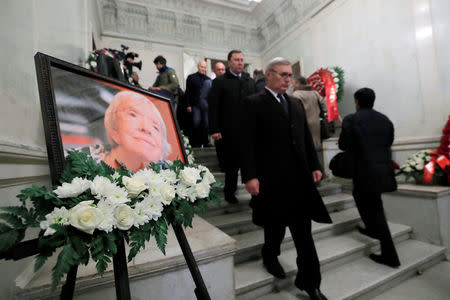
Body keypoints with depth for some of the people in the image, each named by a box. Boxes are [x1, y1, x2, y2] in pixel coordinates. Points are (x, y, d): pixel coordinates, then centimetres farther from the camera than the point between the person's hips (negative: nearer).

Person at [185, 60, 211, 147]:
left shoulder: (208, 79, 15)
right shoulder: (191, 77, 8)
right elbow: (188, 92, 3)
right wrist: (188, 105, -5)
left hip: (206, 105, 3)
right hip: (195, 105, -2)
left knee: (206, 123, 1)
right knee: (197, 122, -9)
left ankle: (205, 142, 10)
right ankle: (196, 143, 3)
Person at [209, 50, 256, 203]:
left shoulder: (250, 81, 15)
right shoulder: (219, 81, 2)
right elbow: (213, 107, -4)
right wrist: (214, 130, -11)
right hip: (229, 131, -3)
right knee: (231, 163, 7)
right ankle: (230, 192, 26)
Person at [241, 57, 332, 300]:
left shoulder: (296, 106, 16)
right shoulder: (254, 103, -4)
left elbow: (306, 139, 17)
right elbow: (247, 142, -12)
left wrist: (314, 166, 10)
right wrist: (250, 176, -17)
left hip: (299, 177, 6)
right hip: (271, 178, -5)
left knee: (303, 230, 11)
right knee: (275, 224, 14)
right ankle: (270, 256, 44)